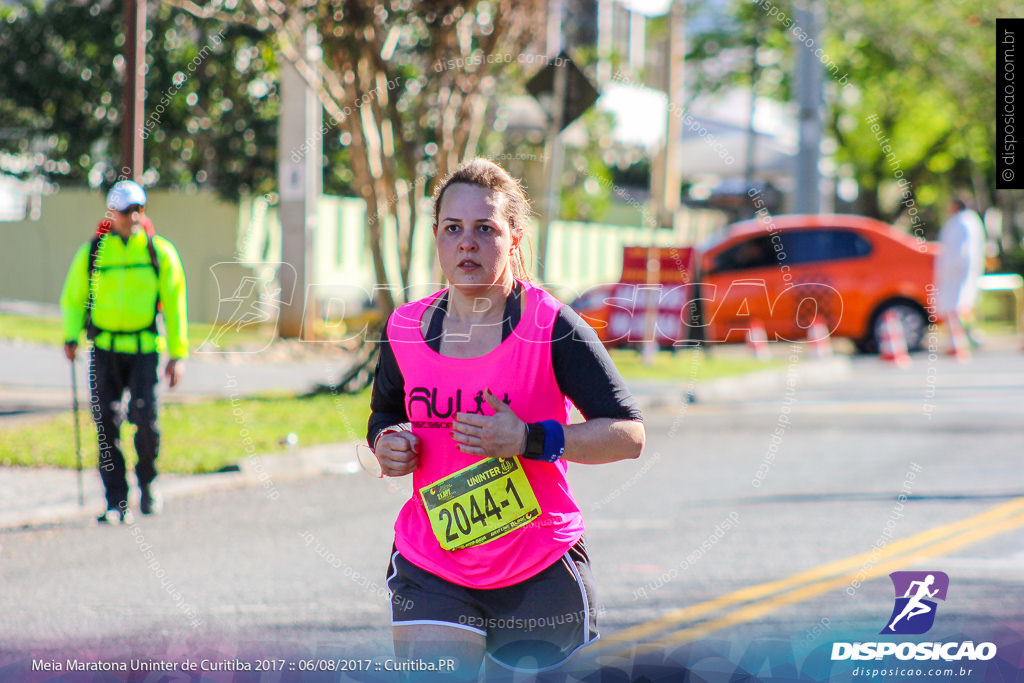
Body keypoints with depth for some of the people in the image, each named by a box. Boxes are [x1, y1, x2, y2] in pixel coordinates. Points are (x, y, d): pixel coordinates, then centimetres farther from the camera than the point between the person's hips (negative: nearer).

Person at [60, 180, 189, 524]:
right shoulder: (90, 254, 7)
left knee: (145, 417, -14)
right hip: (104, 350, 2)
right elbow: (73, 300, 15)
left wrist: (178, 354, 0)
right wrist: (71, 335, -3)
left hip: (145, 348, -2)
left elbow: (175, 304, 6)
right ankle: (116, 503, 2)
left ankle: (148, 482, 13)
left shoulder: (160, 252, 4)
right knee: (106, 421, -4)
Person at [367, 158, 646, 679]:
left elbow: (628, 435, -12)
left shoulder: (552, 328, -11)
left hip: (540, 572, -2)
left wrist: (528, 440, -24)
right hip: (430, 570, 2)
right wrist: (386, 444, -2)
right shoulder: (406, 329, 2)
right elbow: (384, 416, 22)